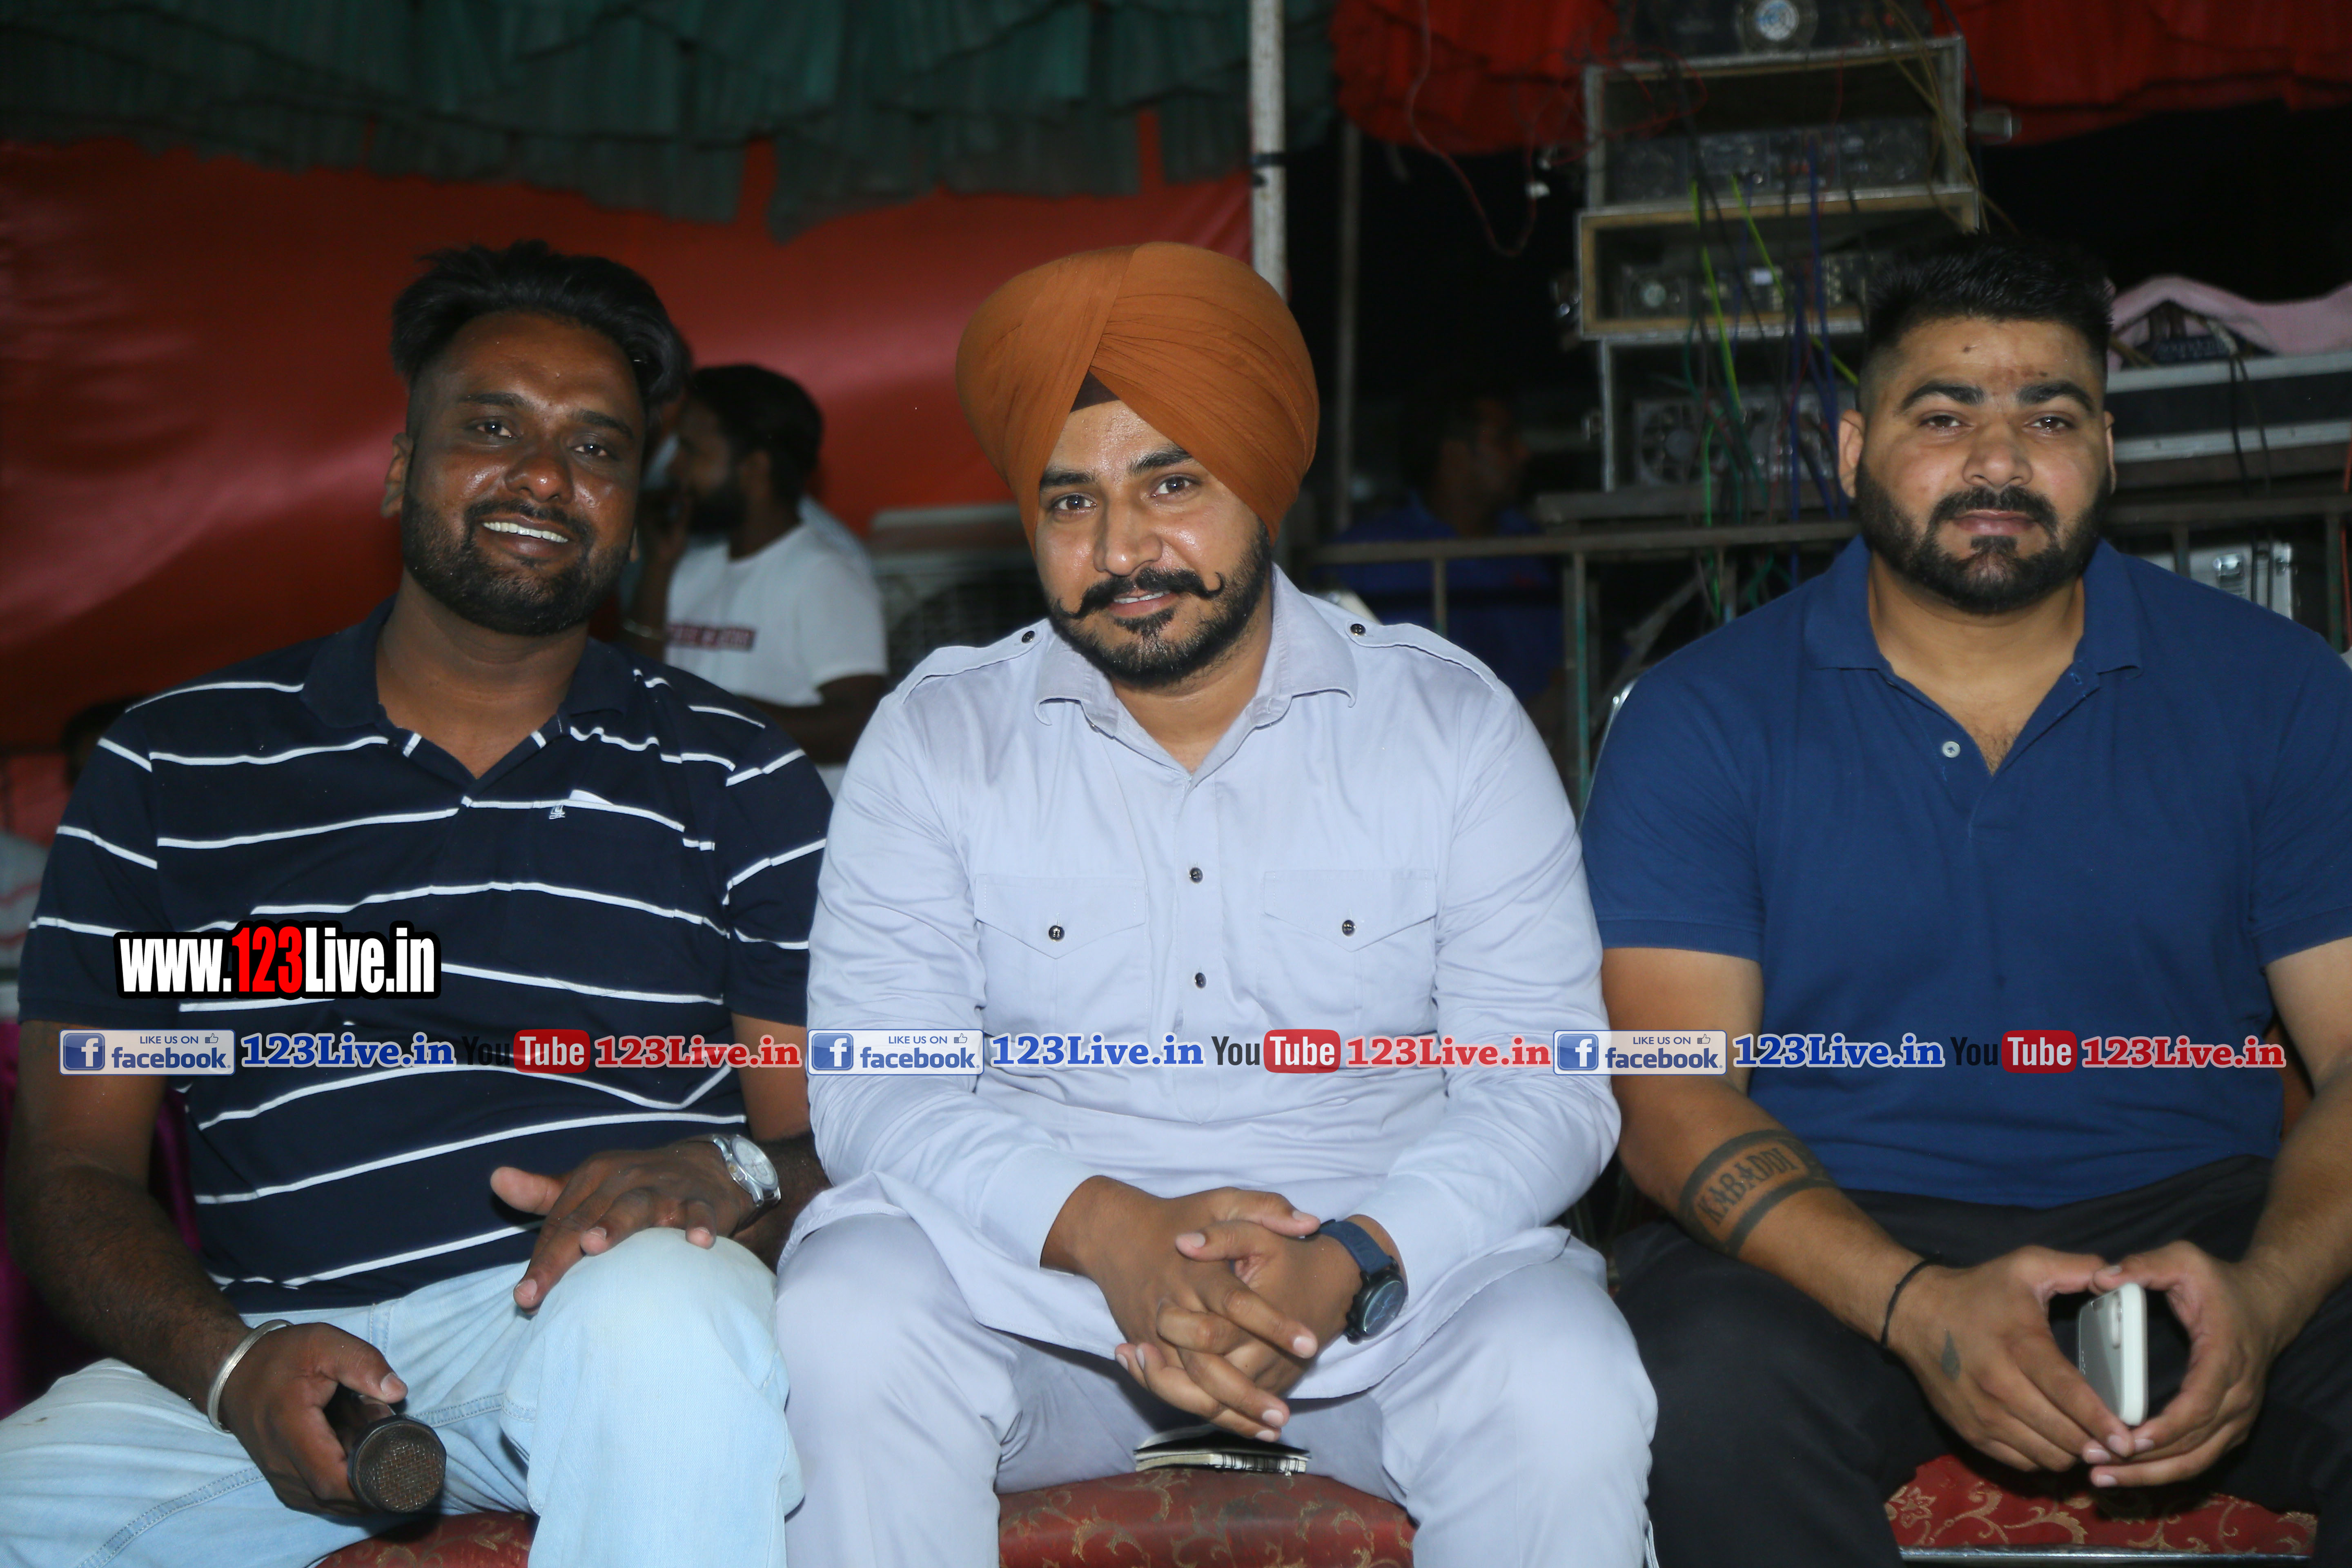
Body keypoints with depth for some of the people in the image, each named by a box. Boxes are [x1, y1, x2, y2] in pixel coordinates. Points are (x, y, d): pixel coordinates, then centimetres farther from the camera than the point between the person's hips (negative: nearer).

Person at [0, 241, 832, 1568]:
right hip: (291, 1349, 1)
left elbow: (838, 1137, 8)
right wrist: (228, 1362, -9)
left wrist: (726, 1179, -17)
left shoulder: (737, 777, 11)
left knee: (661, 1312, -36)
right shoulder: (169, 773, 12)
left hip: (616, 1312, -1)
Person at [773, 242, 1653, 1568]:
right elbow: (870, 1085, -5)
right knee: (847, 1326, -29)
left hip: (1395, 1263, 0)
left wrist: (1347, 1261, -23)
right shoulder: (939, 737, 4)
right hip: (1026, 1261, 1)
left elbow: (1548, 1083, -4)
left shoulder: (1455, 723, 3)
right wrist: (1104, 1226, -24)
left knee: (1563, 1386, -30)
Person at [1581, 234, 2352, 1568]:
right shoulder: (1703, 716, 0)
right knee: (1710, 1401, -34)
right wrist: (1918, 1307, -24)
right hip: (1836, 1241, -2)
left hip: (2192, 1216, 2)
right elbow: (1672, 1096, -7)